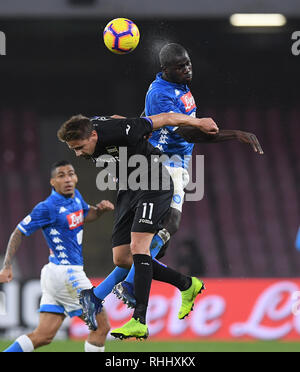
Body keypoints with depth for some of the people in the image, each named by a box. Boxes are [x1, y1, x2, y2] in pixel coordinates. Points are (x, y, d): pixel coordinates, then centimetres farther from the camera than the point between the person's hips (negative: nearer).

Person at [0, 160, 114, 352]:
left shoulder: (75, 196, 10)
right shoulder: (48, 208, -13)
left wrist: (100, 208, 8)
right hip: (66, 273, -9)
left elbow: (86, 215, 30)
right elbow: (19, 233, -8)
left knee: (44, 335, 6)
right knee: (102, 326, -3)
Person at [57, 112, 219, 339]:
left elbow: (165, 119, -17)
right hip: (128, 191, 8)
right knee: (121, 258, 1)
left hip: (154, 185, -8)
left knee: (138, 246, -23)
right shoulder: (84, 133, -7)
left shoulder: (120, 132, -29)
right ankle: (186, 286, 14)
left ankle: (140, 321, -29)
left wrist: (199, 123, -1)